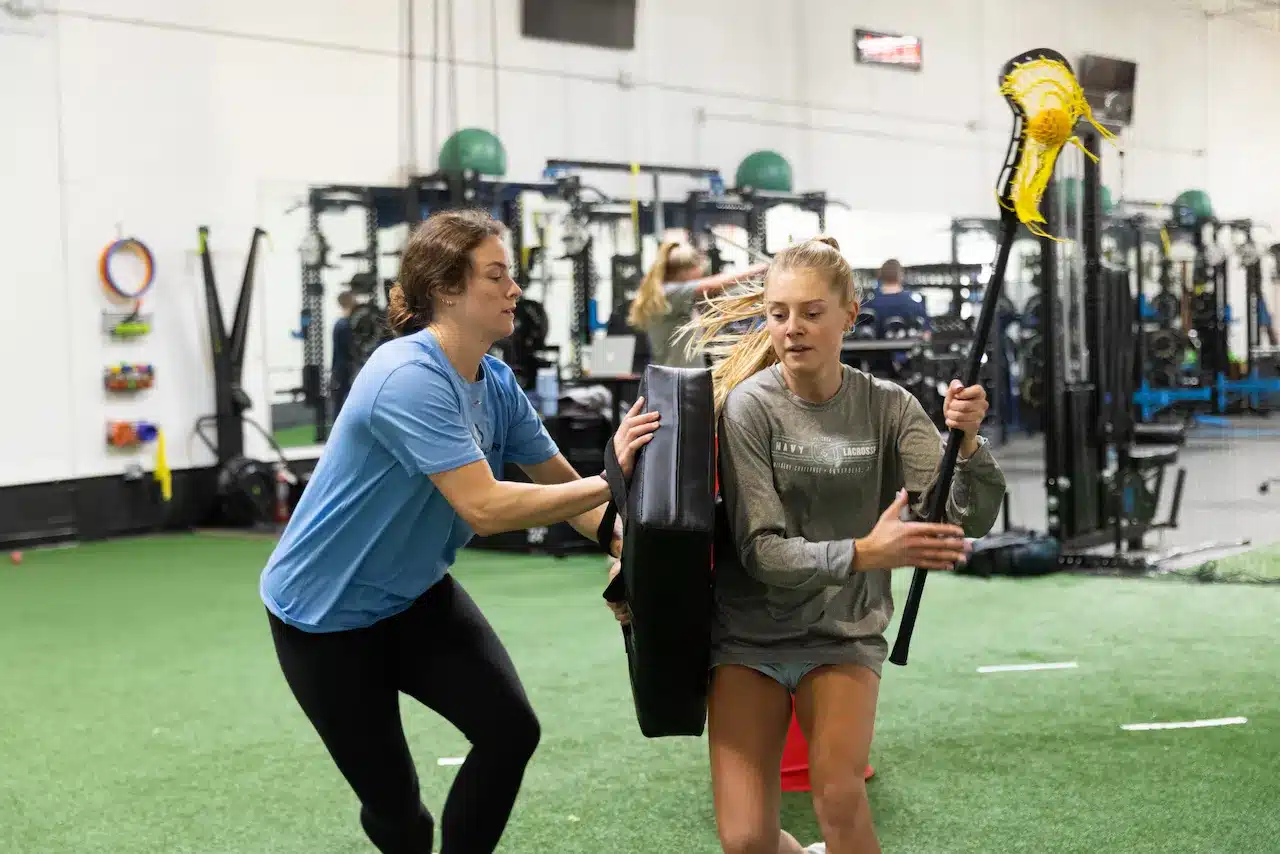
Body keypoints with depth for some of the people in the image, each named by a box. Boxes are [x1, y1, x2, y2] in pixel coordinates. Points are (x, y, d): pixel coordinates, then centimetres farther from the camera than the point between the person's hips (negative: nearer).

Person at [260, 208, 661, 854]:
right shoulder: (410, 378, -29)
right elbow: (485, 509, -35)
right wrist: (611, 479, -31)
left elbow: (565, 488, 0)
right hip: (324, 614, -7)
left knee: (511, 731, -9)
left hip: (415, 596, 7)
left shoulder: (497, 384, -4)